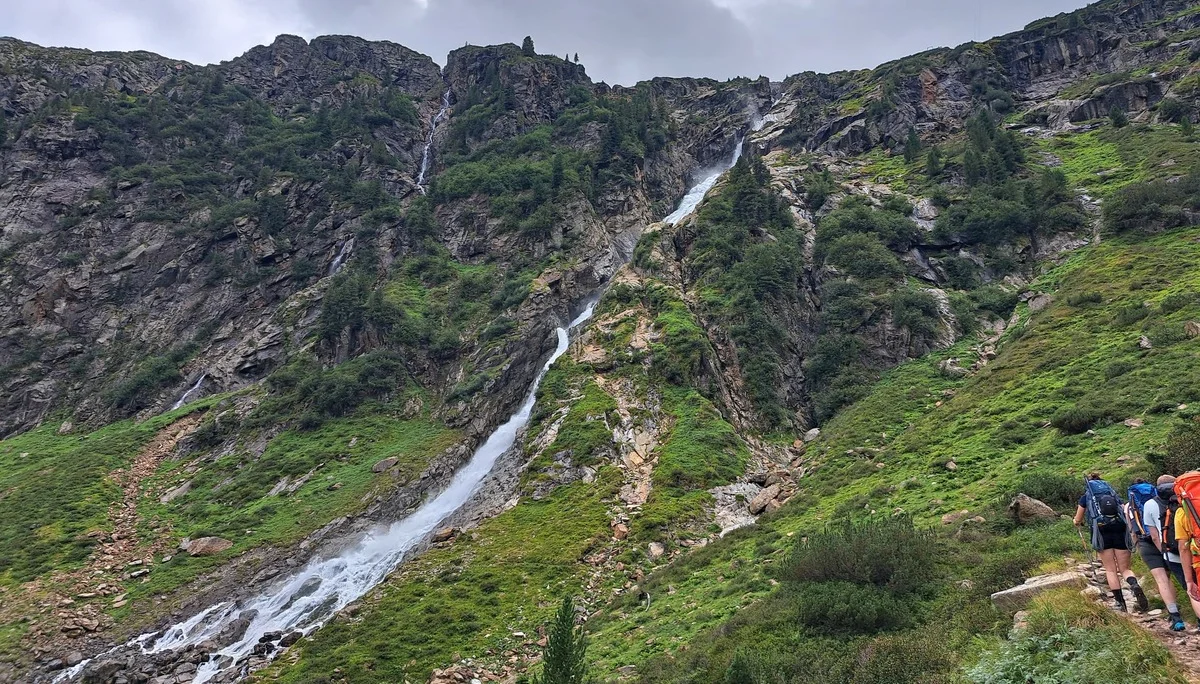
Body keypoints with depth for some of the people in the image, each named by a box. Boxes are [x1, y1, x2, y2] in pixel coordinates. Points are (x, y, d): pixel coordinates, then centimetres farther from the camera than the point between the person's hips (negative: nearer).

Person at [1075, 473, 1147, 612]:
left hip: (1101, 530, -2)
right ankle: (1135, 585, -23)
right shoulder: (1114, 494, 25)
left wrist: (1077, 522, 47)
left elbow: (1078, 521, 25)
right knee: (1124, 569, 8)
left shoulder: (1086, 497, 19)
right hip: (1120, 529, 2)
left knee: (1110, 570, 6)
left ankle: (1120, 603, -2)